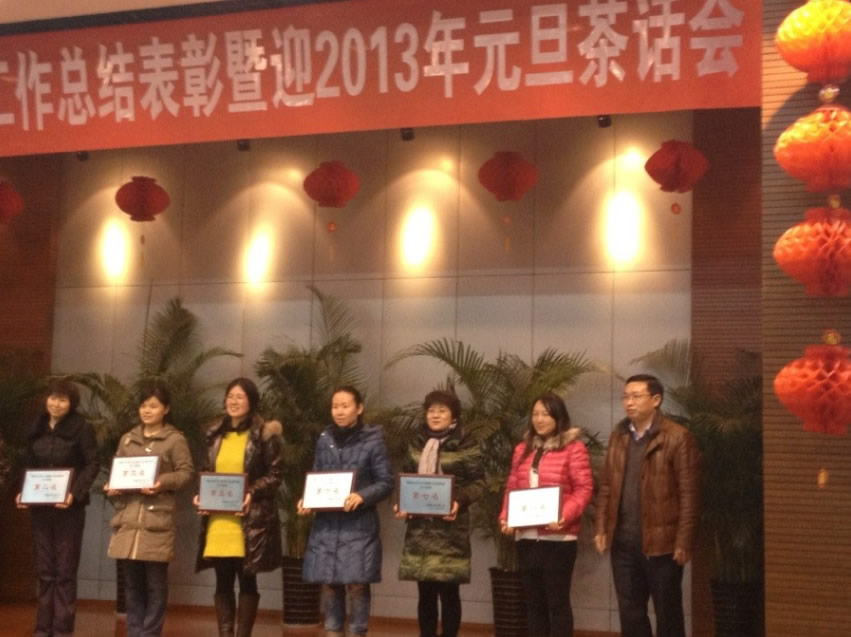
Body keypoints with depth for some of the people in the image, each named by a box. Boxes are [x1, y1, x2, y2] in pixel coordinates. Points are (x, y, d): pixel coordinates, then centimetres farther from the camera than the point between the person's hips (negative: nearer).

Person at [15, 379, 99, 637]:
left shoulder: (82, 428, -6)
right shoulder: (36, 429, 9)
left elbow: (92, 465, -8)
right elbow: (29, 466, 14)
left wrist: (75, 494, -21)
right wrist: (22, 492, -1)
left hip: (68, 507, -5)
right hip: (40, 507, 5)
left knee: (65, 570, -1)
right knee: (44, 570, 9)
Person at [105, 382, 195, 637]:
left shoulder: (175, 439, 0)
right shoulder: (127, 439, 16)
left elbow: (186, 473, -3)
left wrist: (162, 482, -17)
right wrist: (111, 487, 0)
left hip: (156, 521, -5)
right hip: (127, 519, 5)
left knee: (155, 583, 0)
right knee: (132, 583, 10)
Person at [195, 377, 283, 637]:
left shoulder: (264, 433, -3)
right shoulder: (215, 433, 12)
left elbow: (275, 473, -4)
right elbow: (205, 471, 18)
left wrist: (252, 494, -17)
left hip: (250, 519, -4)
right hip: (218, 518, 4)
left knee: (247, 580, 3)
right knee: (223, 582, 7)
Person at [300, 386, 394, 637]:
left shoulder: (372, 441, -3)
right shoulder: (324, 440, 9)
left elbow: (386, 482, -4)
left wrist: (362, 496, -20)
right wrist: (307, 500, -4)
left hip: (358, 525, -3)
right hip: (326, 523, 4)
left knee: (357, 584, -5)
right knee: (329, 584, 5)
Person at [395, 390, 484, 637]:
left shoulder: (465, 444, -3)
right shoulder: (417, 443, 13)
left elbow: (478, 482, -5)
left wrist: (459, 502, -21)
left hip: (450, 527, -4)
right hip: (419, 526, 4)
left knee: (448, 591, -1)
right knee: (425, 592, 7)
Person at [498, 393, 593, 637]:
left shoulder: (573, 448, -3)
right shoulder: (522, 449, 15)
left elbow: (584, 489, -8)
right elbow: (511, 488, 15)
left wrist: (564, 517, -21)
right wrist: (505, 517, -1)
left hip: (559, 537, -5)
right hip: (526, 536, 6)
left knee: (558, 600, -2)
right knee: (533, 601, 10)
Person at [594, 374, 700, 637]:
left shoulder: (677, 437, -9)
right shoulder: (619, 435, 11)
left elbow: (688, 494, -11)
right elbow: (606, 485, 13)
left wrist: (683, 542, -14)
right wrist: (601, 527, 5)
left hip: (661, 541, -5)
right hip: (623, 541, 5)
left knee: (667, 613, 7)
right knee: (630, 613, 11)